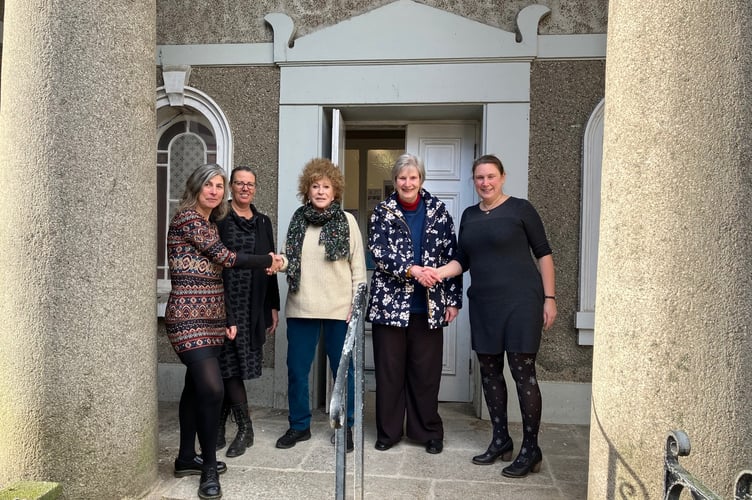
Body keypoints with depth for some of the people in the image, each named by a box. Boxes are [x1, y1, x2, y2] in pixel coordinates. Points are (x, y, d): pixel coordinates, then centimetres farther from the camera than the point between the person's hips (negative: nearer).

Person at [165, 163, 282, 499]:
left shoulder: (210, 223, 16)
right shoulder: (187, 218, -10)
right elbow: (226, 258, -13)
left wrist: (227, 318, 15)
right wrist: (268, 262, -1)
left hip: (210, 317, 9)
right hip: (189, 317, -9)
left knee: (196, 387, 13)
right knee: (212, 389, -13)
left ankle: (187, 458, 25)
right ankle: (209, 467, 0)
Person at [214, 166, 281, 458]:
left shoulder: (263, 223, 14)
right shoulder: (219, 218, -1)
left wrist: (273, 305, 13)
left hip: (253, 306, 4)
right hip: (226, 302, -3)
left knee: (229, 368, 8)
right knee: (230, 364, -3)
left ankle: (219, 426, 19)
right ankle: (245, 428, 9)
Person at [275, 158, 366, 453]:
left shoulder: (347, 221, -1)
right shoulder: (297, 219, 6)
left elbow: (358, 267, -1)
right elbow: (289, 260, 10)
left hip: (338, 309, -2)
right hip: (300, 307, 3)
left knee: (343, 370, 8)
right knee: (297, 369, 9)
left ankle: (346, 426, 24)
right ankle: (299, 425, 26)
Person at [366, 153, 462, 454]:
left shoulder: (438, 210, 5)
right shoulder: (382, 212, 3)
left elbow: (452, 256, 6)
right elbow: (378, 251, -9)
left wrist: (454, 299, 3)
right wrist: (410, 269, -23)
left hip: (428, 306, 1)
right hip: (390, 302, 0)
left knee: (426, 372, 7)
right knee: (389, 370, 8)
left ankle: (428, 432, 24)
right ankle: (388, 431, 23)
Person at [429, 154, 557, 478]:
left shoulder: (520, 209, -2)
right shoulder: (469, 215, 13)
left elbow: (543, 254, -2)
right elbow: (463, 260, 13)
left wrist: (549, 298, -6)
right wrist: (440, 272, -5)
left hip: (520, 301, -6)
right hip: (483, 304, 6)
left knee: (523, 372, -3)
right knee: (489, 371, 10)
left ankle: (531, 450, 10)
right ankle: (501, 441, 25)